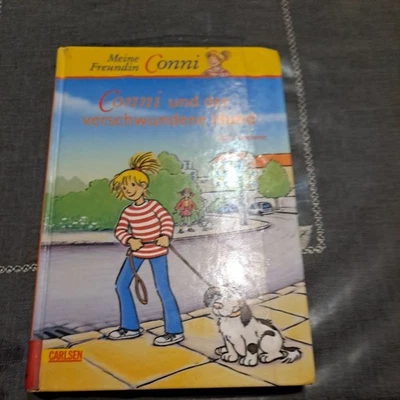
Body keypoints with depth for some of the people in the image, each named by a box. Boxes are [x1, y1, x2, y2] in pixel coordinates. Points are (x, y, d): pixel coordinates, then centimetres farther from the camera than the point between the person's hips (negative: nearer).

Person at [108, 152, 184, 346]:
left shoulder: (153, 205, -10)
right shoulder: (128, 211, 0)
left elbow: (167, 220, -15)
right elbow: (120, 230, -7)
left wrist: (165, 236, -32)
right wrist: (130, 240, -26)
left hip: (157, 251, -6)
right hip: (137, 252, 6)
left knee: (162, 288, -7)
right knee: (121, 284, 9)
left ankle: (175, 331, 4)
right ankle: (130, 327, 22)